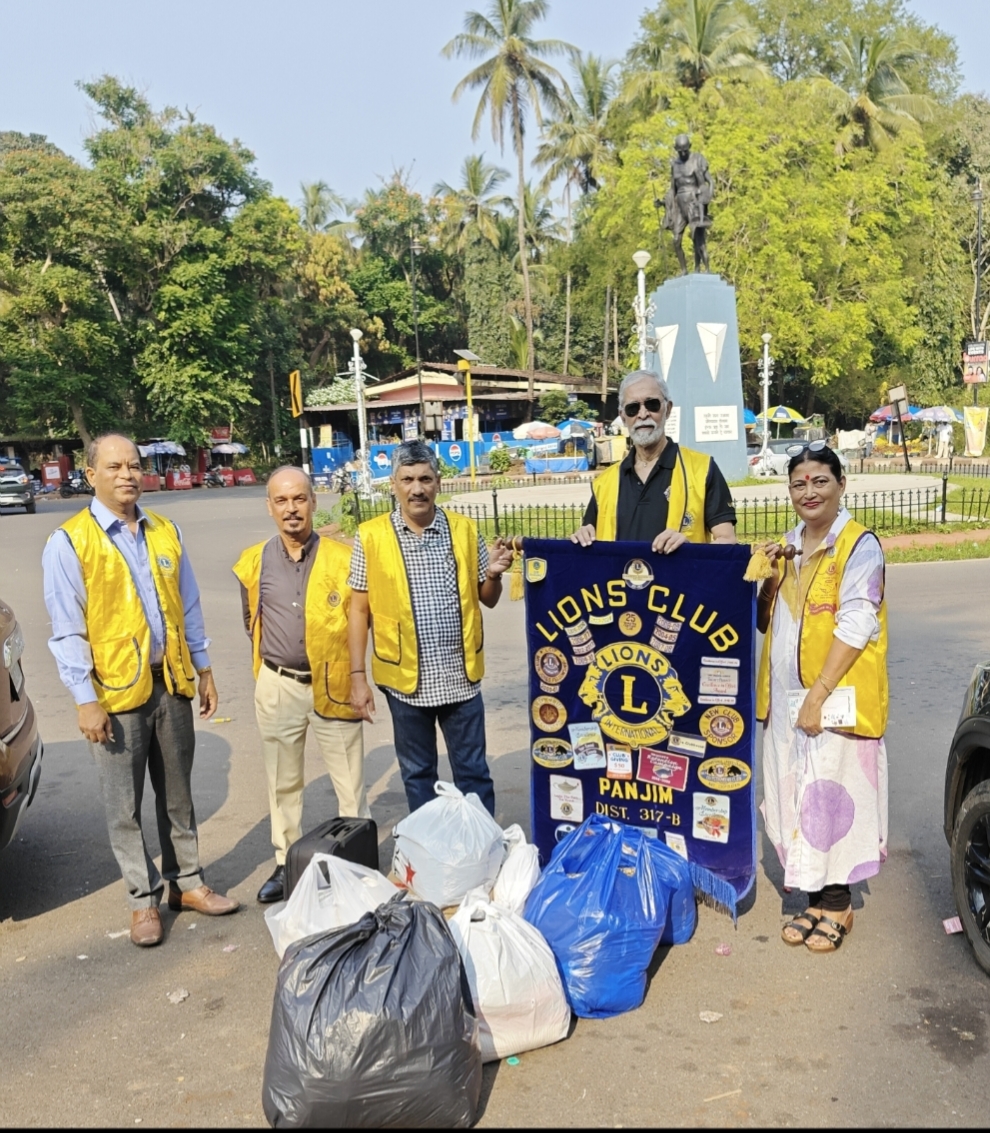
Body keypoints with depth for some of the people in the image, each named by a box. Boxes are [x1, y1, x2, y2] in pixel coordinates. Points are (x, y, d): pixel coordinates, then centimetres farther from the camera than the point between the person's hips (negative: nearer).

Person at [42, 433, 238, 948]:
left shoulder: (166, 532, 7)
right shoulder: (69, 542, -8)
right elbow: (67, 630, -9)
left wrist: (203, 669, 11)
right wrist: (85, 700, -12)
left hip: (171, 683, 4)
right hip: (116, 691, -4)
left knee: (178, 795, 15)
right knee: (125, 807, 7)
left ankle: (186, 882, 29)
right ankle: (143, 899, 22)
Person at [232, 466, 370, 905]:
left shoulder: (343, 559, -10)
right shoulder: (253, 563, 0)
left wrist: (348, 665, 2)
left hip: (334, 685, -3)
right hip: (277, 687, 3)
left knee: (350, 782, 5)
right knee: (282, 783, 15)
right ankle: (286, 863, 31)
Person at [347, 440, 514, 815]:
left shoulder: (464, 530, 1)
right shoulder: (371, 537, -4)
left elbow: (488, 600, 9)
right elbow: (359, 609, -1)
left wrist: (493, 575, -13)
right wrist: (358, 676, -4)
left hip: (460, 676, 1)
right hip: (406, 678, -1)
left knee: (473, 770, 12)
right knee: (417, 773, 15)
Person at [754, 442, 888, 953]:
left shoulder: (859, 546, -8)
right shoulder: (787, 546, 12)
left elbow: (855, 626, -16)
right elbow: (767, 622, 16)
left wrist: (819, 694, -21)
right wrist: (763, 579, -3)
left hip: (837, 698, -6)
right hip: (784, 697, 6)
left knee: (832, 795, 0)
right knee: (797, 797, 10)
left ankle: (837, 903, 17)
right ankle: (814, 897, 24)